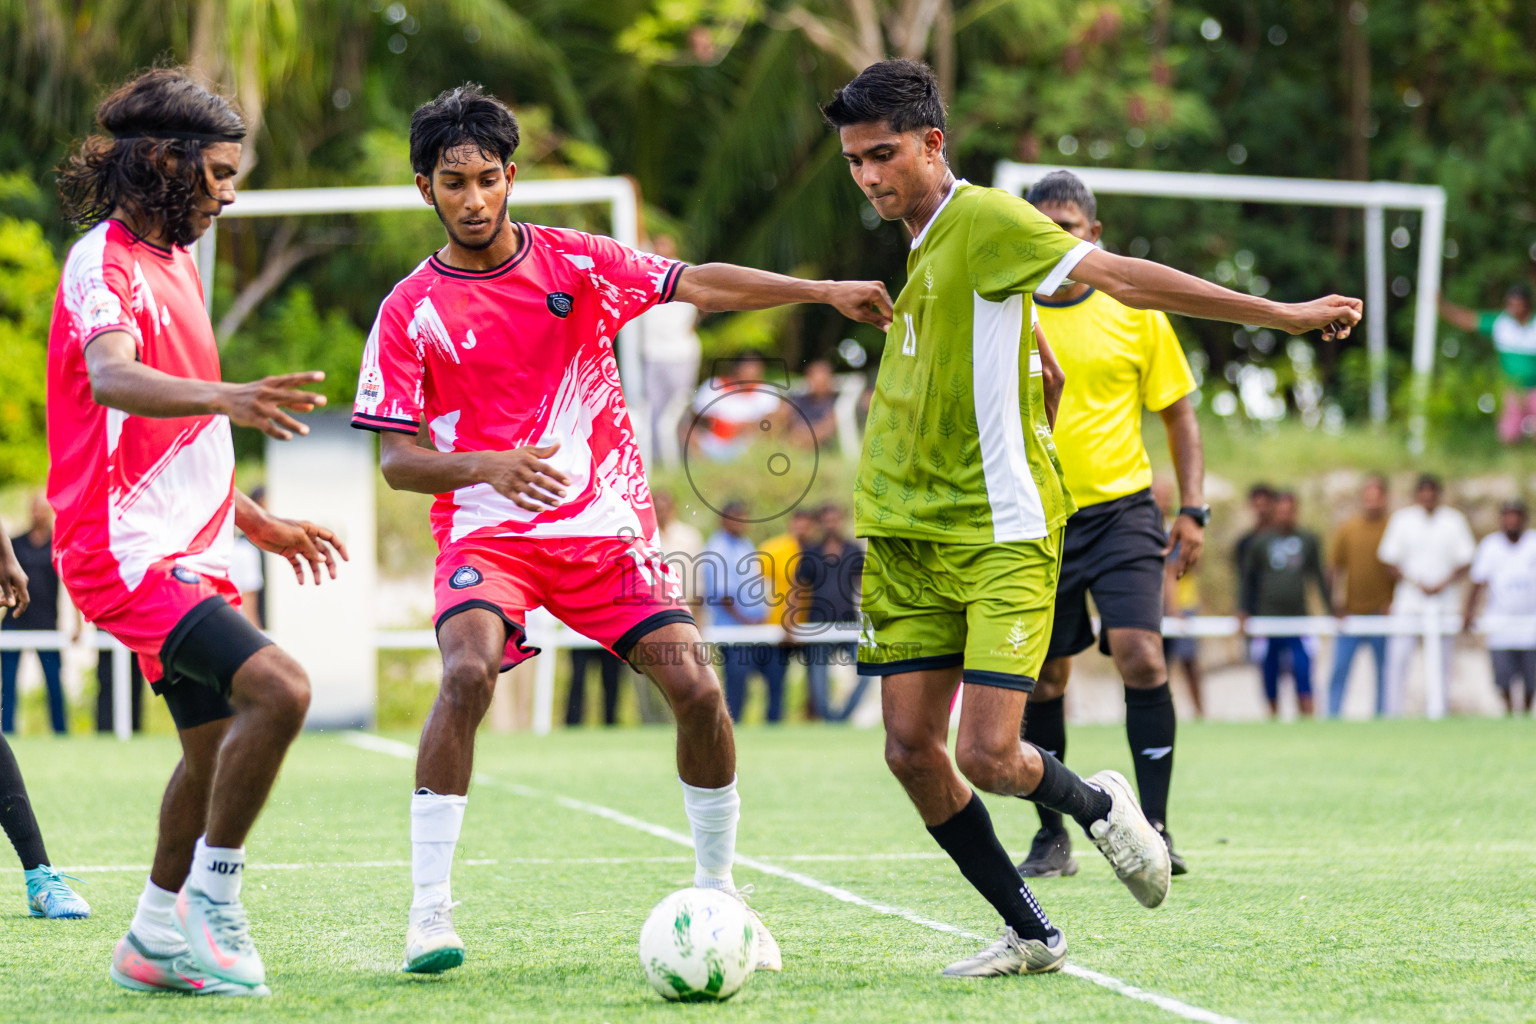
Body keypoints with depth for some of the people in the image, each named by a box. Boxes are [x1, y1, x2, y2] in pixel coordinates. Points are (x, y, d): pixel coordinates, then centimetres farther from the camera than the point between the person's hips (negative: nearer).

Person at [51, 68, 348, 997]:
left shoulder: (173, 261, 18)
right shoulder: (105, 263, -12)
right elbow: (110, 379, -34)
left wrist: (259, 523, 31)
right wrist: (223, 397, -51)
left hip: (188, 552, 10)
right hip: (130, 552, -10)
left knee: (218, 746, 12)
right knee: (278, 689, -23)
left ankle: (158, 942, 24)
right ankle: (209, 903, -12)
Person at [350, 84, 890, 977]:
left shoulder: (574, 261, 3)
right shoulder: (412, 310, -1)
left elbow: (699, 285, -2)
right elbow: (398, 460, -3)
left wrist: (826, 291, -14)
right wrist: (487, 466, -23)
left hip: (608, 525, 2)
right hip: (488, 530, -2)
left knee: (697, 689, -9)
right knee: (468, 673, -29)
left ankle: (718, 895, 12)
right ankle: (430, 910, -20)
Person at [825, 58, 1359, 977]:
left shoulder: (983, 218, -11)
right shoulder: (921, 243, 15)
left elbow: (1119, 276, -17)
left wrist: (1278, 314, -21)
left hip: (1001, 537, -8)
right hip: (906, 538, 8)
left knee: (987, 756, -15)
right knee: (911, 749, 0)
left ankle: (1098, 805, 18)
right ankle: (1031, 935, 13)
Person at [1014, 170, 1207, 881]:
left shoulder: (1134, 314, 1)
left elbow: (1178, 414, 8)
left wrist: (1192, 509, 0)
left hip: (1121, 509, -1)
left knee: (1139, 655, -17)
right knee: (1042, 678, 4)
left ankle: (1154, 826, -9)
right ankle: (1053, 836, 17)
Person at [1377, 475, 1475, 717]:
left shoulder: (1454, 521, 6)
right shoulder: (1402, 520, 4)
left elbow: (1465, 561, 6)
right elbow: (1389, 559, 3)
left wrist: (1443, 585, -7)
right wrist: (1415, 584, -8)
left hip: (1442, 600, 1)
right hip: (1408, 600, -1)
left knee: (1440, 659, -1)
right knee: (1398, 656, -7)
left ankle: (1436, 712, 2)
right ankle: (1391, 711, -2)